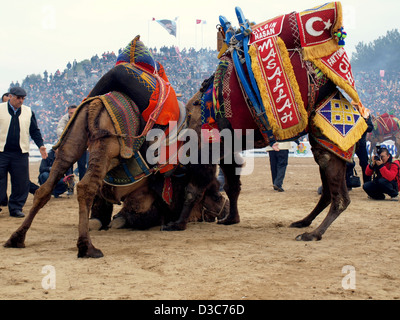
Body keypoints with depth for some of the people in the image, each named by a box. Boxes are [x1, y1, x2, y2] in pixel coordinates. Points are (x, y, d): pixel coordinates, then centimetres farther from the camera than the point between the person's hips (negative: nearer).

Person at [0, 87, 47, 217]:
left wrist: (40, 145, 3)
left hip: (21, 153, 2)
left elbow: (34, 131, 15)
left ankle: (16, 208, 12)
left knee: (21, 183, 0)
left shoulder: (28, 112, 11)